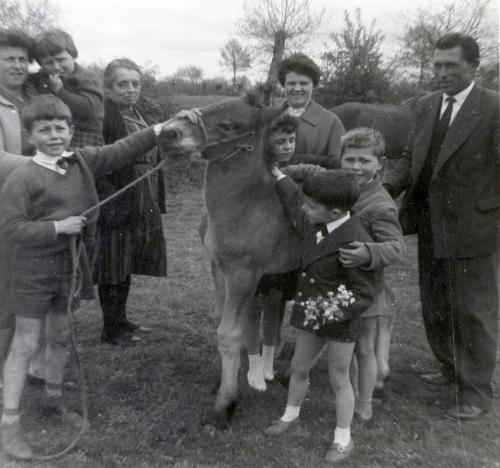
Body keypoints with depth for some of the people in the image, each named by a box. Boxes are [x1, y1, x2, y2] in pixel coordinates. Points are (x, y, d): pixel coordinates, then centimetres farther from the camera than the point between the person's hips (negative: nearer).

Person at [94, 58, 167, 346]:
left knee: (126, 267, 18)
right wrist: (112, 198, -22)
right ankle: (112, 329, 18)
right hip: (117, 208, -8)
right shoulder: (102, 115, -12)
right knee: (114, 269, 3)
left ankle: (121, 320, 32)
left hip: (143, 207, 8)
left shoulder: (138, 114, 14)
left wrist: (157, 201, 14)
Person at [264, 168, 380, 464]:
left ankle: (343, 440, 31)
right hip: (311, 313, 7)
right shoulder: (316, 223, -7)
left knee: (339, 379, 10)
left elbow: (366, 294, -22)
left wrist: (333, 314, -31)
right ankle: (291, 416, 46)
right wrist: (278, 175, 24)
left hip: (341, 320, -7)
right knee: (299, 368, 21)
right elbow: (294, 204, 17)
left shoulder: (356, 243, -29)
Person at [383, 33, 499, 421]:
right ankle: (451, 367, 42)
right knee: (434, 306, 19)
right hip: (431, 227, 6)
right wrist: (387, 186, -7)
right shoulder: (427, 105, 8)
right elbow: (413, 157, 9)